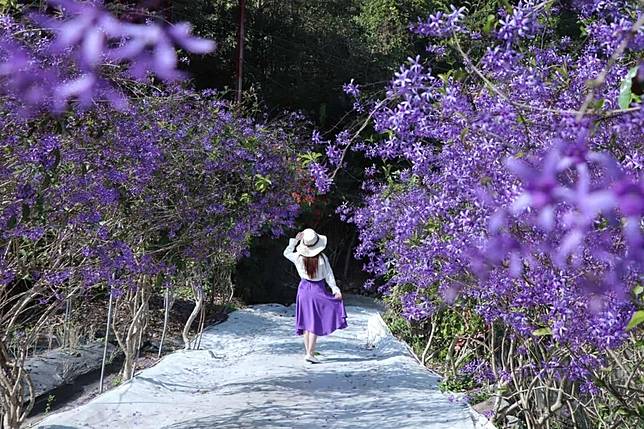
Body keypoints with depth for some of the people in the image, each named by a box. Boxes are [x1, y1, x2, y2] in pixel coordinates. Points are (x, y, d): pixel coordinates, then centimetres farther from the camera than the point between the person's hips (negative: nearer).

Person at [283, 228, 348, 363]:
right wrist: (335, 289, -2)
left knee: (306, 321, 11)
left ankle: (307, 351, 16)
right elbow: (328, 275, -9)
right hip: (318, 290, -3)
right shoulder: (322, 258, -14)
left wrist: (295, 240, 8)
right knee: (315, 322, 0)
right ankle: (310, 353, -6)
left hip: (304, 289, 3)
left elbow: (286, 253, 12)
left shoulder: (299, 257, -8)